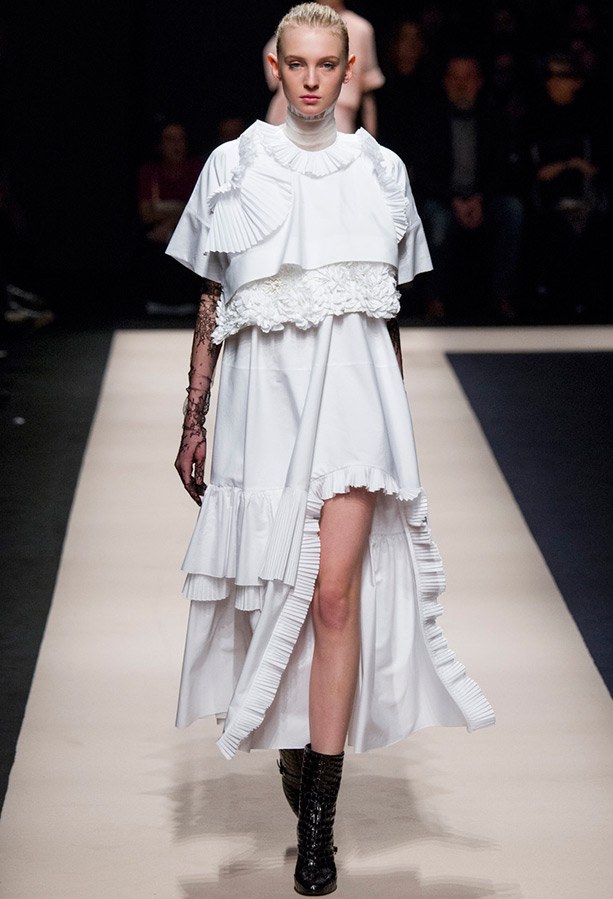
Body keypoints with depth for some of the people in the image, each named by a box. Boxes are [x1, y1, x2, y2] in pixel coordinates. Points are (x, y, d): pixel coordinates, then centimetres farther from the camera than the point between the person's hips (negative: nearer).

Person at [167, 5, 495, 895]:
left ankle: (319, 820, -8)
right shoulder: (234, 166, 8)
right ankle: (291, 753, 28)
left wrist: (394, 415, 19)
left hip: (354, 386, 0)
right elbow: (211, 306, 11)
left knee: (336, 591, -11)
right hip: (264, 387, 1)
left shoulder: (381, 171, 11)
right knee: (277, 591, 4)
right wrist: (193, 421, 8)